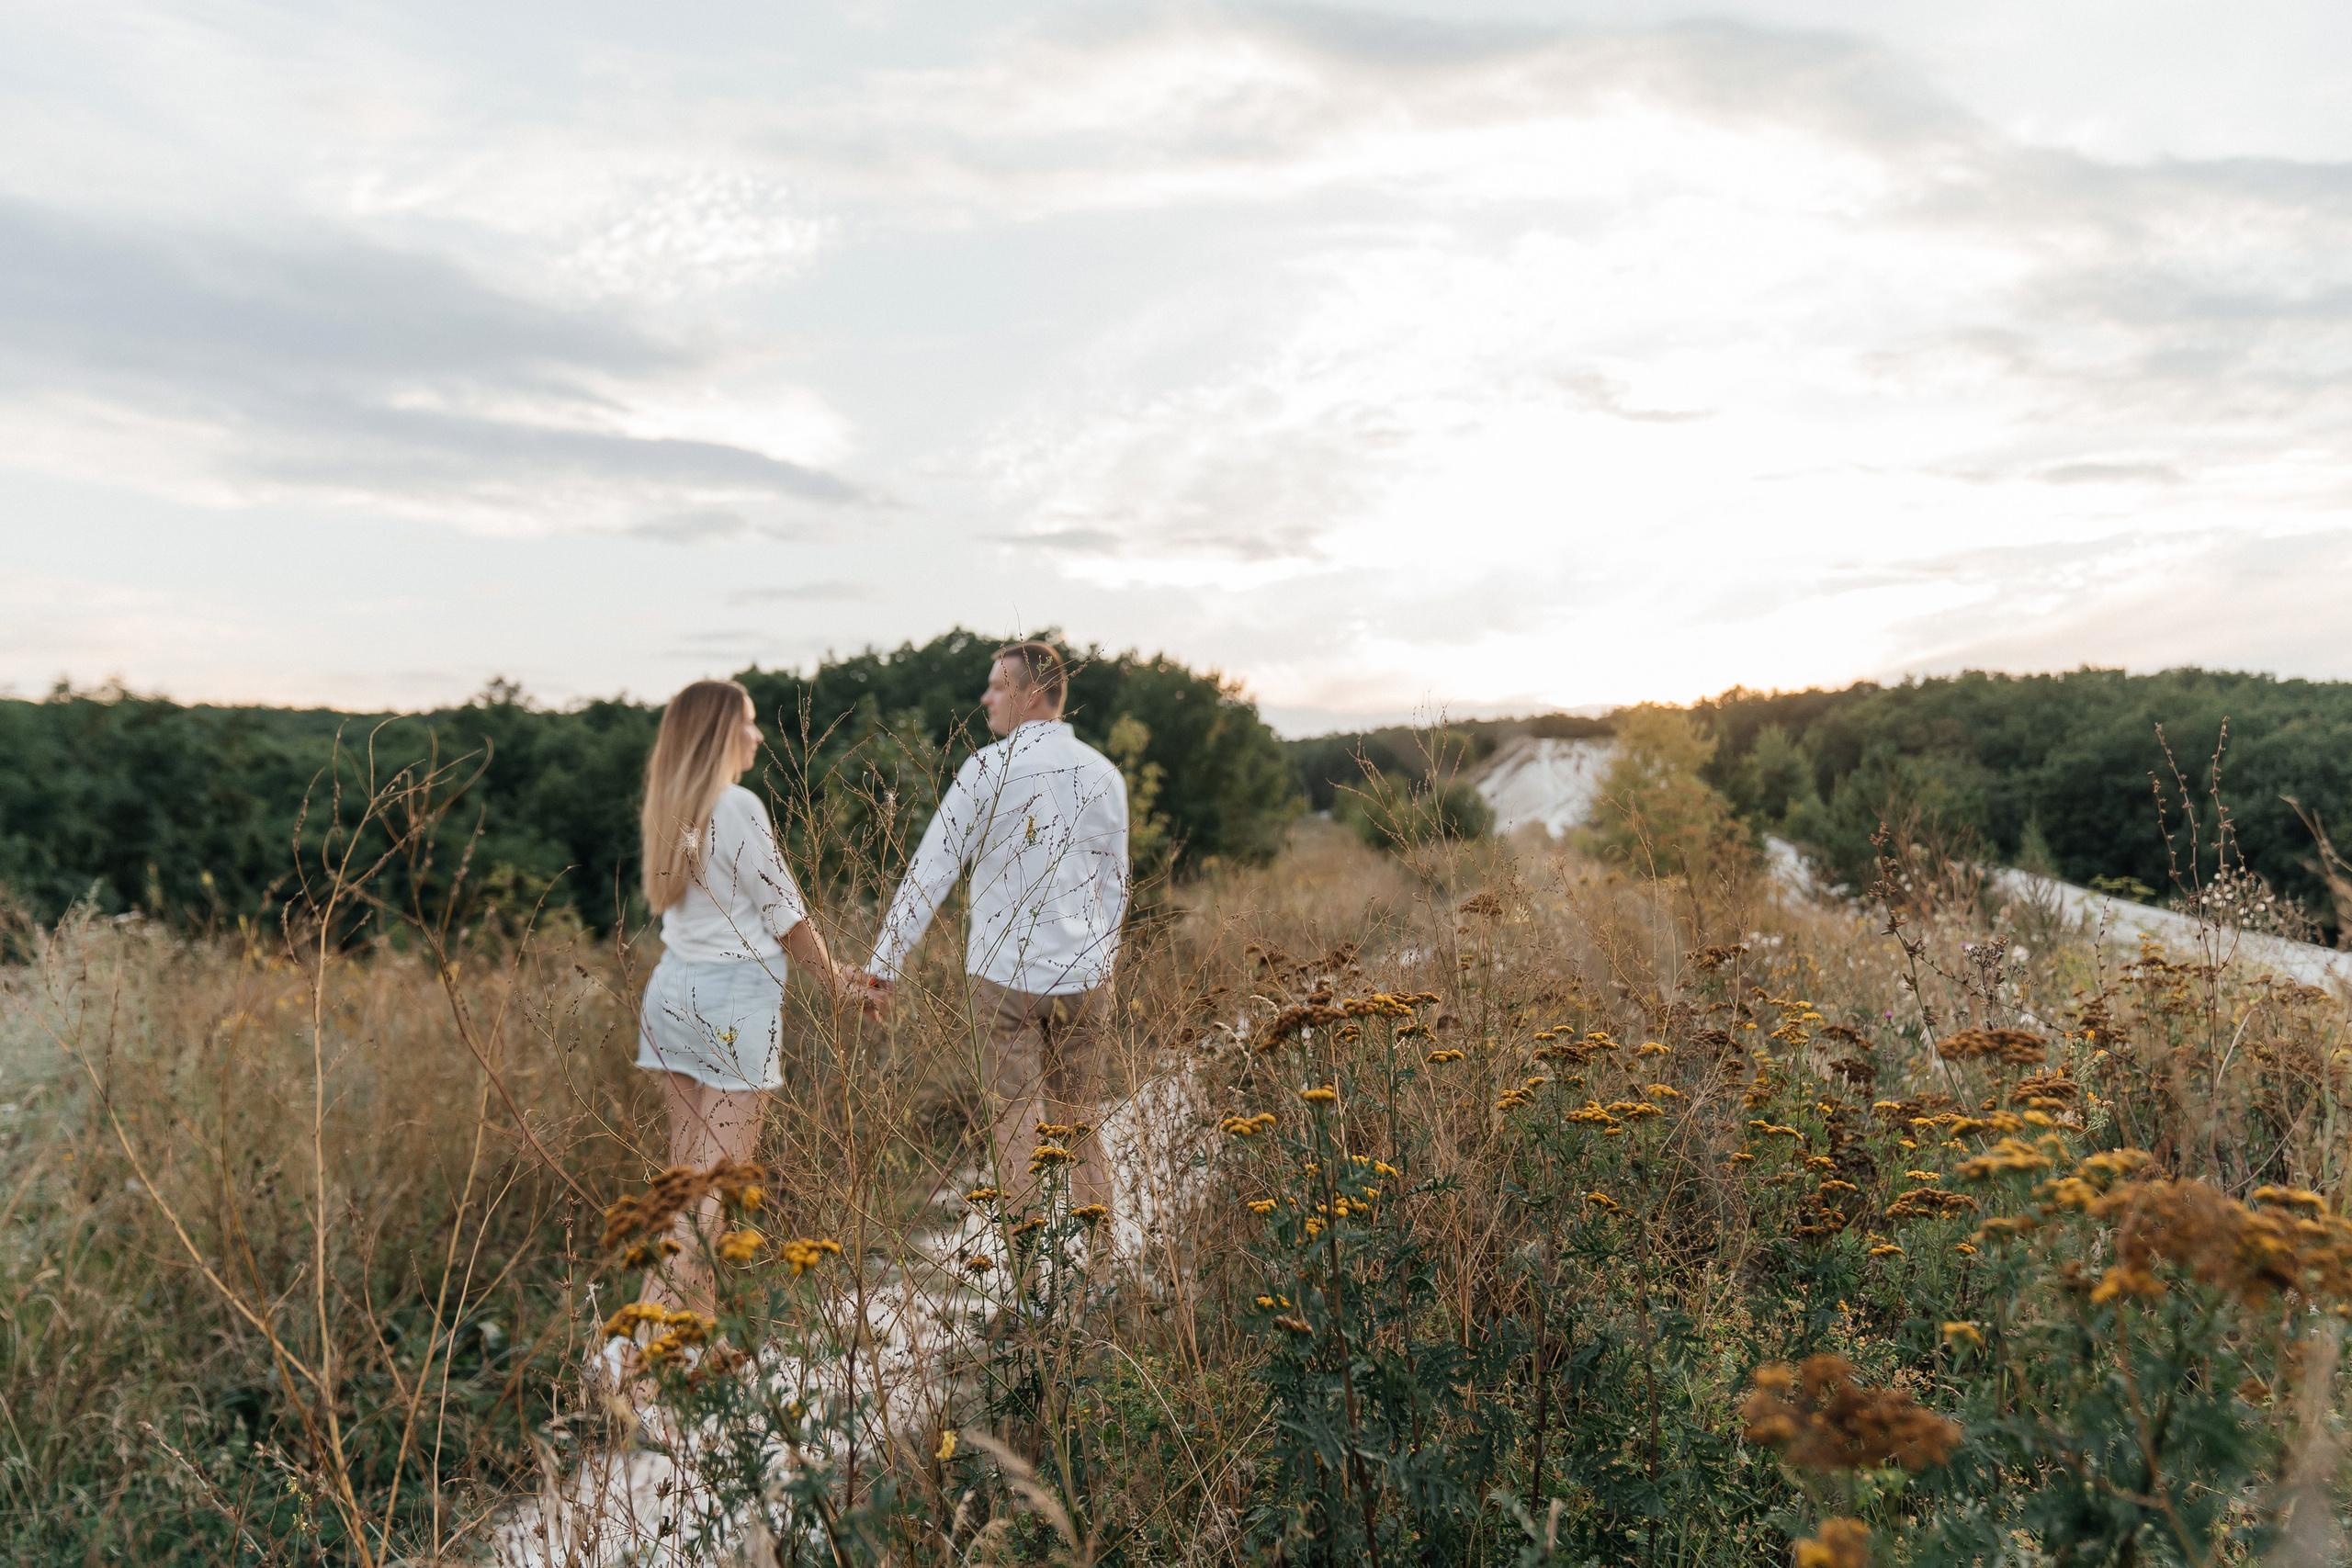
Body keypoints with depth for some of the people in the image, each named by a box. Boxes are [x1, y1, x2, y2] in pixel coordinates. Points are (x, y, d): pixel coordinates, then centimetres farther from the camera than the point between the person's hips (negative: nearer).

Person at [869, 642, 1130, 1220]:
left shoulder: (989, 768, -9)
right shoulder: (1105, 775, 4)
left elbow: (933, 869, -9)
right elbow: (1115, 888, 11)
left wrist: (883, 965, -4)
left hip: (1005, 973, -4)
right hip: (1085, 976, 4)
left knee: (1016, 1128, 4)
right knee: (1081, 1125, 15)